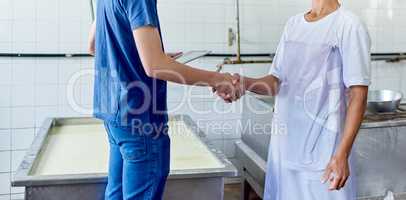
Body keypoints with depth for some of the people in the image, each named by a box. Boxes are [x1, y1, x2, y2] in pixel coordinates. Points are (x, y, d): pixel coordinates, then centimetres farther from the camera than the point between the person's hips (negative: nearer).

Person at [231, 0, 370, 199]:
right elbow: (277, 81, 11)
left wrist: (342, 153, -18)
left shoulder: (348, 26, -9)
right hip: (285, 143, 6)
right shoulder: (293, 24, 10)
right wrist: (246, 83, -9)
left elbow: (358, 95, -12)